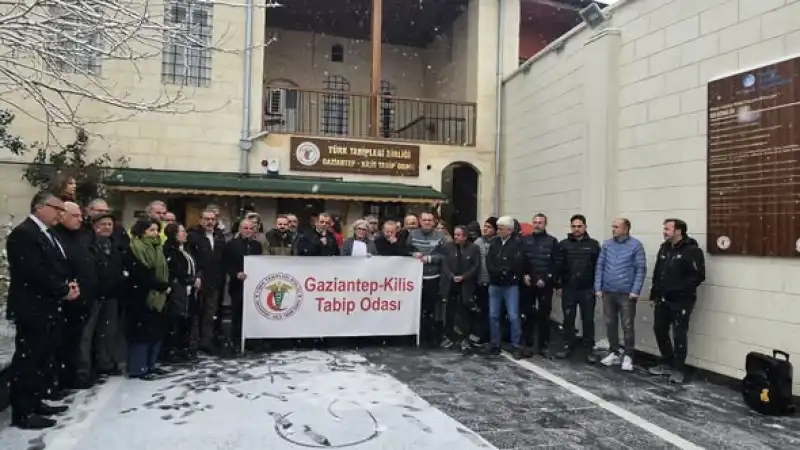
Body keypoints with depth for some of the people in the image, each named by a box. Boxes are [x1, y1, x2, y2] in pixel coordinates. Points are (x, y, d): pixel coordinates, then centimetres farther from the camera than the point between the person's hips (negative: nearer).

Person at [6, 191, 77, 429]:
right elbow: (34, 272, -22)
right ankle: (22, 412, 7)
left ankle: (36, 402, 25)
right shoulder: (23, 233, -14)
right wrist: (63, 291, -14)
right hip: (33, 309, -9)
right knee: (28, 359, -2)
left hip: (50, 307, 9)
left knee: (44, 358, 14)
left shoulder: (48, 234, 16)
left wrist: (68, 285, 0)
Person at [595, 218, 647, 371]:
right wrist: (598, 288, 1)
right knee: (610, 324, 11)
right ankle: (615, 352, 25)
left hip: (627, 293, -4)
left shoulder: (635, 245, -5)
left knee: (627, 325, 1)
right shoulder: (606, 244, 5)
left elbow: (641, 269, -7)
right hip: (608, 292, 4)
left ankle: (628, 355, 14)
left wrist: (635, 291, -13)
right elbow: (600, 266, 6)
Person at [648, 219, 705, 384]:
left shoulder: (692, 250, -13)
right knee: (659, 330, 13)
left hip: (681, 301, -8)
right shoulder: (664, 248, 11)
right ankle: (667, 363, 28)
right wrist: (654, 294, 13)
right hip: (663, 299, 8)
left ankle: (678, 369, 12)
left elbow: (698, 276, -18)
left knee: (679, 335, -1)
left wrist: (678, 289, -20)